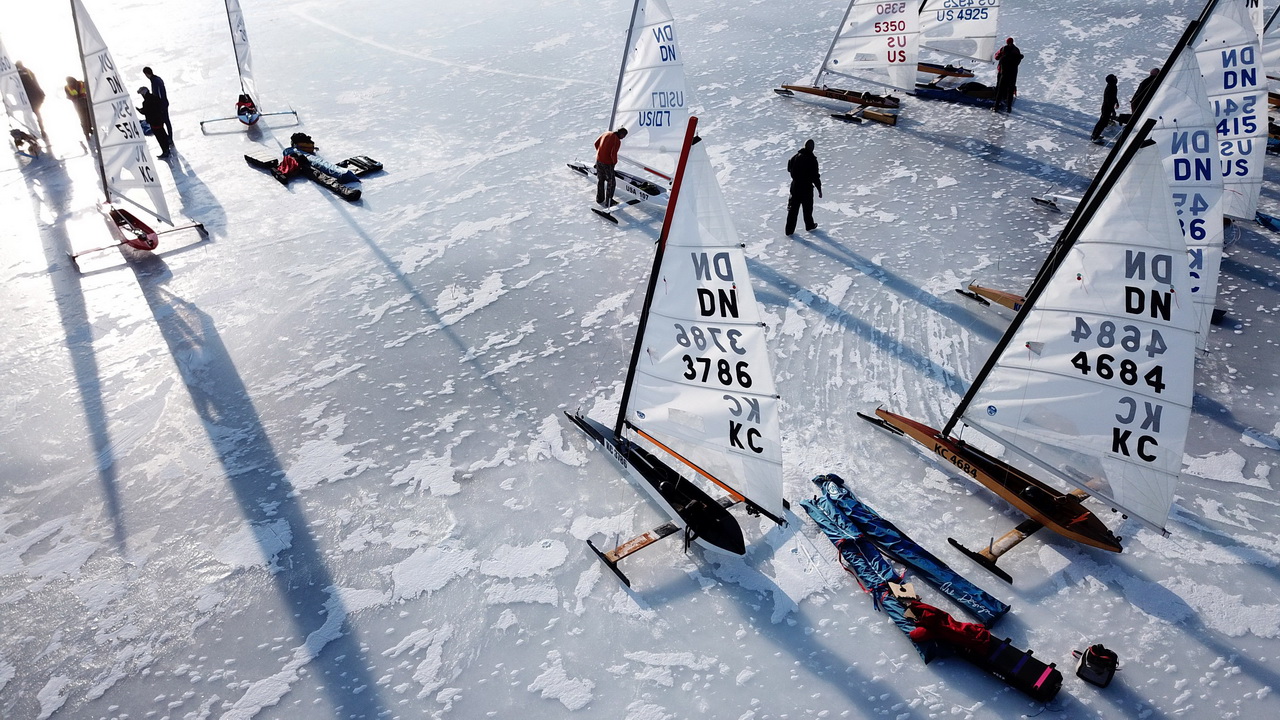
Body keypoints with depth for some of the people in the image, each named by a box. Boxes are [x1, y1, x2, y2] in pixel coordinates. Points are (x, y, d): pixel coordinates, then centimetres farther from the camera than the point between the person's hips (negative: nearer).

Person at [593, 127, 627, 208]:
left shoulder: (606, 133, 2)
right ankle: (608, 203, 15)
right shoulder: (617, 141, -19)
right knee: (611, 183, 9)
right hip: (607, 163, -7)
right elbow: (613, 154, -26)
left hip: (598, 160, 7)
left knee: (600, 180, 22)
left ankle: (599, 200, 35)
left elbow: (596, 143, 9)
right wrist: (615, 162, -6)